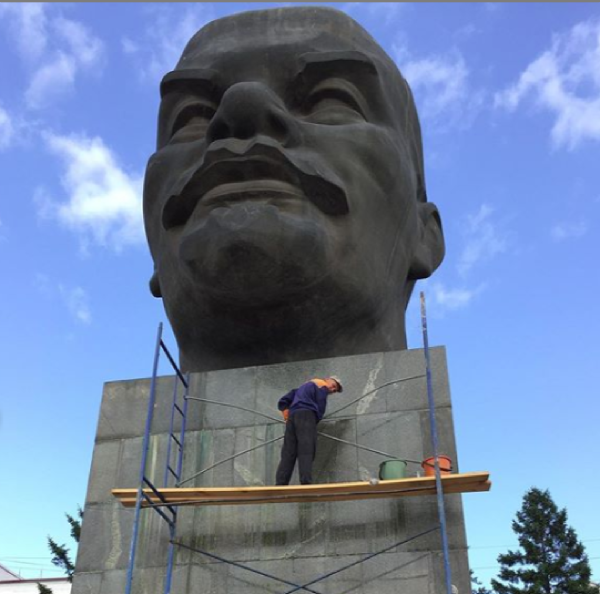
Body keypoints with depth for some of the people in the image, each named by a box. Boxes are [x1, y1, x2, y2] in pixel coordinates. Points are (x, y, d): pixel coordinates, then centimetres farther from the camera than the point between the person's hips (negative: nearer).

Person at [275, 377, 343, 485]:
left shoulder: (303, 387, 37)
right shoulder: (322, 385, 14)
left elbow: (282, 402, 30)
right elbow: (320, 409, 1)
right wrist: (314, 423, 11)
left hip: (292, 416, 7)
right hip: (306, 415, -7)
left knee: (288, 454, -3)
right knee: (306, 451, -17)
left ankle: (280, 485, -16)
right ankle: (306, 484, -31)